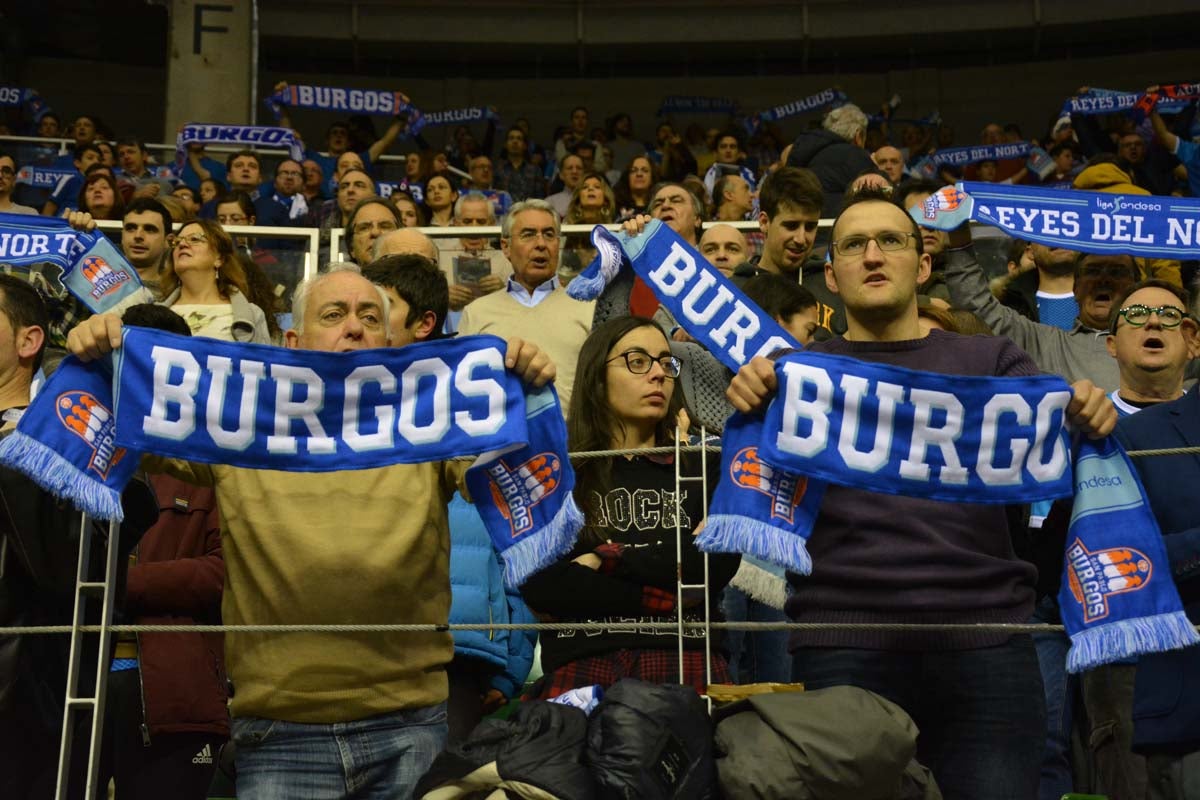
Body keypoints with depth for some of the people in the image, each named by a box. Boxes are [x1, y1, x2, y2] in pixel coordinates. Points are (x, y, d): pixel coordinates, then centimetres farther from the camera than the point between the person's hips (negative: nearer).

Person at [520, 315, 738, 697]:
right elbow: (537, 585, -3)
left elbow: (716, 566, 0)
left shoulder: (700, 469, 17)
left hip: (684, 655, 2)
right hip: (582, 657, -1)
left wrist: (603, 559, 0)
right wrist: (666, 596, -5)